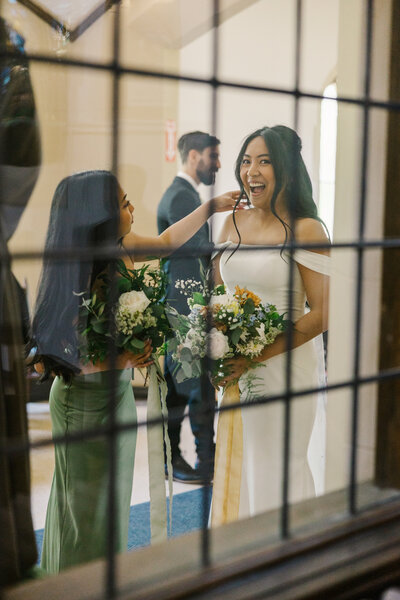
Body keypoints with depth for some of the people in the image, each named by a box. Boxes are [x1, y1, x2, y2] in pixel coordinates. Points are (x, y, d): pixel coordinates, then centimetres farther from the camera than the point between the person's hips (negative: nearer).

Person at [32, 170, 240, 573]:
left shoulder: (121, 248, -5)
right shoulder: (74, 275, -25)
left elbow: (167, 241, 17)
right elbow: (44, 359, -23)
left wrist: (213, 206, 18)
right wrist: (120, 359, -28)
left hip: (118, 392, 8)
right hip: (85, 400, -8)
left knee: (113, 496, 19)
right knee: (86, 503, 8)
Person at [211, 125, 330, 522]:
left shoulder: (306, 230, -11)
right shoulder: (232, 224, 7)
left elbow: (321, 315, -14)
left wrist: (257, 355, -19)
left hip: (285, 365, -5)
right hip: (236, 369, 5)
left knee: (279, 467, 7)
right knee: (235, 461, 14)